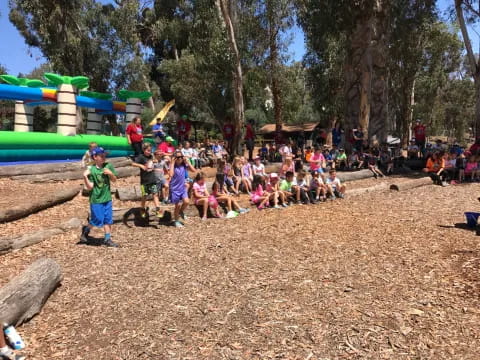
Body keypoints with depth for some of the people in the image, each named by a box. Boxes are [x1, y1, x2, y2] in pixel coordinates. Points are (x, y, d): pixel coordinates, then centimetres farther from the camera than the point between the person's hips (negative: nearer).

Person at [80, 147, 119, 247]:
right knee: (97, 220, 1)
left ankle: (107, 239, 19)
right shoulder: (91, 170, -12)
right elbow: (89, 187, -13)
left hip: (107, 198, 5)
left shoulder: (108, 166, 0)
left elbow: (114, 180, 8)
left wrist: (111, 173, -11)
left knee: (108, 220, 8)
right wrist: (85, 177, -27)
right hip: (96, 200, -4)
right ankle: (86, 230, 28)